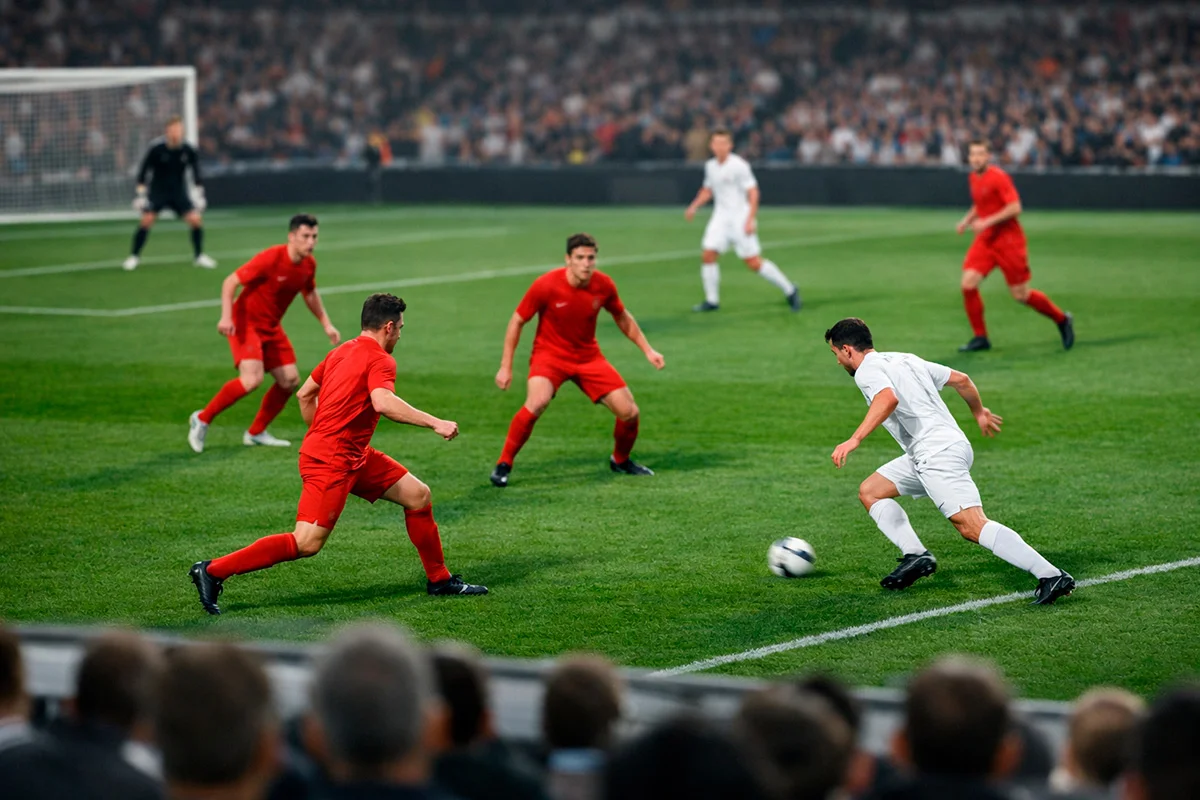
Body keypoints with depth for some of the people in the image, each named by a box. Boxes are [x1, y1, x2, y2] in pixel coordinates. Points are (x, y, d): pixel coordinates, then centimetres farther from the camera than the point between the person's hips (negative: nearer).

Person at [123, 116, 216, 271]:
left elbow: (196, 172, 5)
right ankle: (134, 257, -3)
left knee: (195, 219, -10)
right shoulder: (156, 148, -15)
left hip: (179, 192, 2)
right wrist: (141, 194, -10)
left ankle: (199, 256, 7)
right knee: (147, 219, -17)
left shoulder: (188, 150, -8)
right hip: (158, 191, -2)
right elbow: (143, 171, -7)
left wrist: (198, 194, 1)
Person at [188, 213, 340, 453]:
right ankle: (202, 419, -7)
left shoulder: (309, 264, -1)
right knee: (252, 379, -24)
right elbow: (230, 282, -22)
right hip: (245, 322, -8)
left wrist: (326, 324, 16)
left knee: (290, 380, 3)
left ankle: (256, 432, 18)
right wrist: (226, 316, -34)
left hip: (271, 326, 8)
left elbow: (310, 293, 21)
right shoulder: (271, 258, -24)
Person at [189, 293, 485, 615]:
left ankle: (439, 579, 22)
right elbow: (383, 403, -32)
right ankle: (212, 571, -9)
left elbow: (305, 394, 20)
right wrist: (434, 423, -29)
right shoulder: (380, 360, -13)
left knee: (418, 495, 12)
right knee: (307, 543, -14)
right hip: (331, 462, -11)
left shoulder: (342, 352, 14)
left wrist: (321, 436, 29)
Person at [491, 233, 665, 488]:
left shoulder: (603, 285, -11)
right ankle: (503, 464, -16)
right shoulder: (546, 285, -22)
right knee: (537, 402, -33)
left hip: (588, 356, 4)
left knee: (629, 412, -4)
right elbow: (517, 321, -10)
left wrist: (647, 349, 6)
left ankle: (621, 460, 28)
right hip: (550, 354, -4)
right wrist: (506, 367, -12)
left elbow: (622, 317, 10)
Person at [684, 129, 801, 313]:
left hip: (741, 218, -6)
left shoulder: (739, 165, -13)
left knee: (754, 262, -7)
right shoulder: (711, 166, 8)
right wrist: (694, 207, 13)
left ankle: (789, 290, 8)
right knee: (707, 255, -7)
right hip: (721, 217, 6)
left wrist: (750, 220, -20)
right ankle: (712, 300, 4)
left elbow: (753, 192, -14)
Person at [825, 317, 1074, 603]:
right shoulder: (906, 360, 23)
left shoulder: (867, 370, -3)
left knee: (972, 527, -17)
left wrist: (855, 440, -27)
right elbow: (961, 379, 23)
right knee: (869, 491, 17)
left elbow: (888, 398, -26)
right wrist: (979, 412, 40)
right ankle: (915, 556, 5)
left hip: (938, 453, -10)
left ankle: (1052, 577, -22)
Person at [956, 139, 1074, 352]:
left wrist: (987, 222, -24)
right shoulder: (973, 178, 9)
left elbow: (1015, 208, -21)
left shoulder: (998, 177, -15)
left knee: (1021, 295, -1)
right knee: (968, 283, -11)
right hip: (985, 239, 7)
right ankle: (980, 337, 1)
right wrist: (967, 220, 8)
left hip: (1008, 240, -7)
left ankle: (1062, 320, 22)